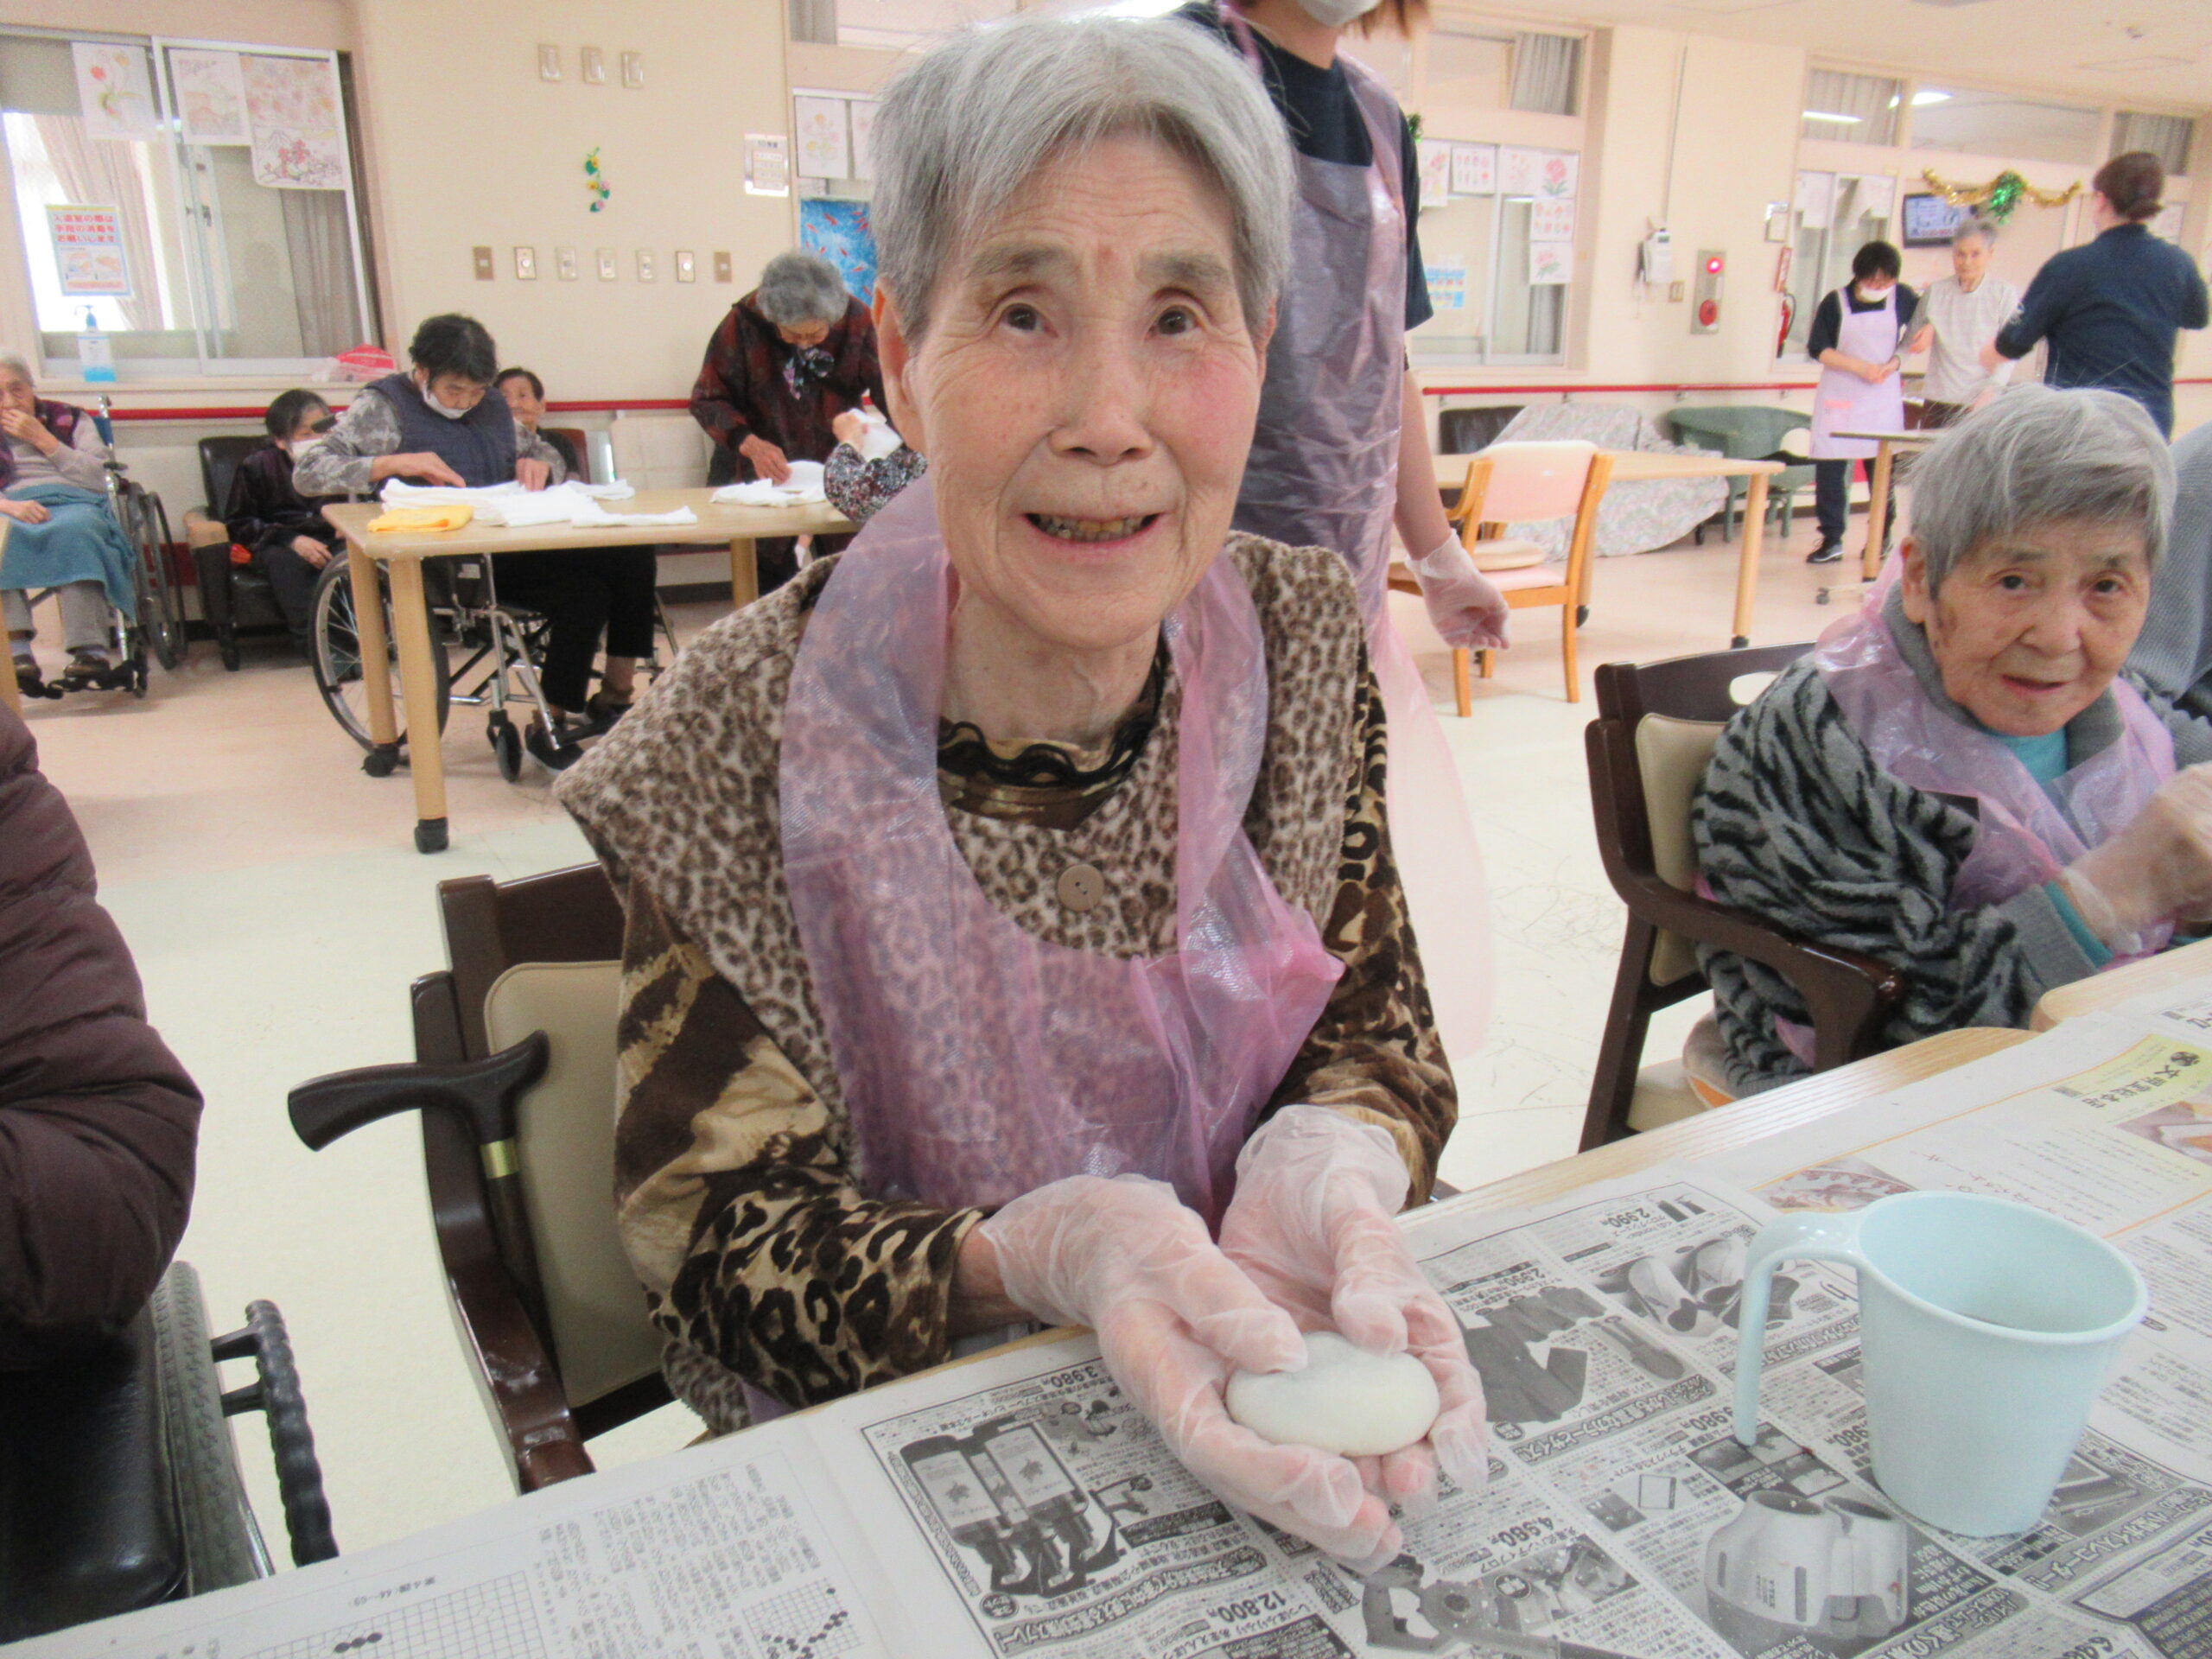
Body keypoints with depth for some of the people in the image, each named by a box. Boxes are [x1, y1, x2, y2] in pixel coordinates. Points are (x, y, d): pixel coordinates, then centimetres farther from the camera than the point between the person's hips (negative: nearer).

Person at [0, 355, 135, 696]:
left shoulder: (70, 418, 21)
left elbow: (97, 478, 6)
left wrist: (41, 438, 2)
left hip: (76, 503, -1)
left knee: (73, 529, -39)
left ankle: (91, 651, -50)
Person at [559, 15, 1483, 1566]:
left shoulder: (1304, 636, -9)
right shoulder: (737, 746, -19)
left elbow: (1382, 1034, -2)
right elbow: (718, 1260, -14)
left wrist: (1323, 1173, -26)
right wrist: (1050, 1253, -33)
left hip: (1281, 1442, 4)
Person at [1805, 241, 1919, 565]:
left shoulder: (1903, 298, 2)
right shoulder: (1836, 302, -2)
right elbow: (1817, 349, -5)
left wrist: (1895, 362, -4)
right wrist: (1860, 367, -15)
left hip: (1884, 397, 1)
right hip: (1838, 397, -1)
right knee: (1829, 467, -3)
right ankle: (1831, 540, 5)